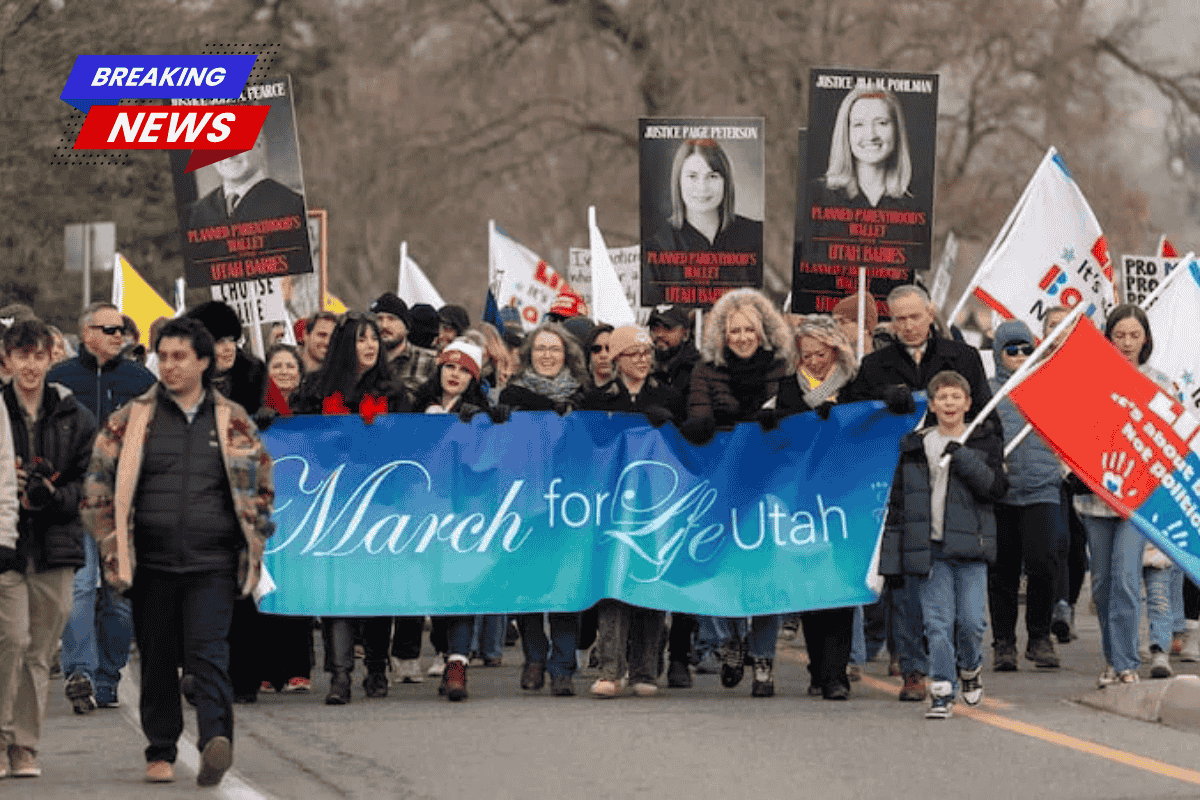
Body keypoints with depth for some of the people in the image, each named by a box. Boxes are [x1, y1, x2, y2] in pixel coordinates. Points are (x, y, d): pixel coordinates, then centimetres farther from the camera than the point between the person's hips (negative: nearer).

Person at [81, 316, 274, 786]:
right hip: (152, 562, 1)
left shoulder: (232, 422, 8)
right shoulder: (132, 420, 6)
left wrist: (253, 541, 11)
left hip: (213, 564, -1)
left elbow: (261, 483, 17)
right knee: (157, 659, 6)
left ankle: (215, 738, -26)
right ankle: (161, 752, 15)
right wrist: (112, 545, 3)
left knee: (209, 653, -14)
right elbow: (99, 484, 9)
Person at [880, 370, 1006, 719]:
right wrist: (890, 560, 8)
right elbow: (897, 503, 12)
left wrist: (963, 459, -16)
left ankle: (970, 668, 23)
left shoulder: (984, 442, 6)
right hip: (929, 548, 1)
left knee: (972, 621, -6)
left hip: (969, 546, -1)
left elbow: (996, 488, -7)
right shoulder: (914, 447, 10)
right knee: (937, 623, -4)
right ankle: (942, 692, 1)